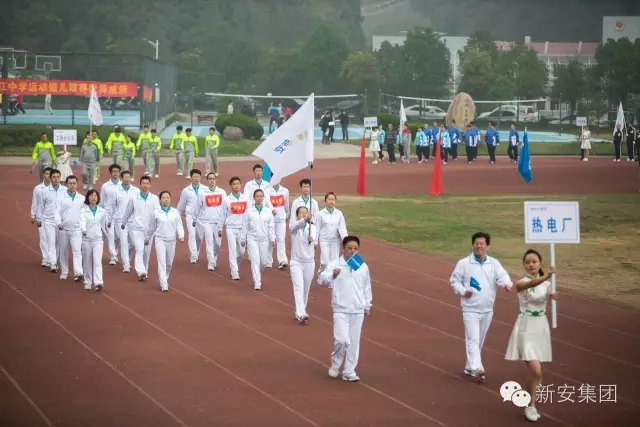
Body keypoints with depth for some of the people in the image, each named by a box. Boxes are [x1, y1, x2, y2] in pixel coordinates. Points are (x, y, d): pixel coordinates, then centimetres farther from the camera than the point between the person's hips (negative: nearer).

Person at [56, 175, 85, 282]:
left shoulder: (82, 198, 7)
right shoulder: (61, 198, 2)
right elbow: (57, 212, -4)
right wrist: (59, 223, -20)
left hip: (76, 229, -1)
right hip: (63, 229, 1)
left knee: (77, 251, -13)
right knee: (63, 252, 10)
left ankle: (78, 273, -23)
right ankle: (64, 272, 23)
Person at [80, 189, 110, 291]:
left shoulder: (102, 211, 6)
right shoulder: (83, 210, -1)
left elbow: (105, 223, 15)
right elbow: (82, 221, -17)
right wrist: (83, 230, -36)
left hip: (98, 239, 0)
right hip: (86, 239, 0)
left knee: (97, 261, -12)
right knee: (87, 262, 8)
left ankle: (98, 283, -21)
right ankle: (87, 282, 21)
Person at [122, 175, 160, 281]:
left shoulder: (154, 198, 3)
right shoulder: (134, 198, 1)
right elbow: (128, 212, 15)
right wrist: (123, 223, 25)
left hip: (149, 229, 2)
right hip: (137, 228, -2)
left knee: (147, 252, 9)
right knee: (139, 250, -15)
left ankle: (144, 271, 25)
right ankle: (141, 272, -25)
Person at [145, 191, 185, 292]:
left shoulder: (175, 212, 3)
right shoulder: (156, 212, 0)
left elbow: (179, 225, 1)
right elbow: (151, 227, 11)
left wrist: (181, 235, -17)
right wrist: (147, 239, 20)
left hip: (171, 241, 2)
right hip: (160, 240, -2)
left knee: (169, 263, 12)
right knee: (162, 262, -12)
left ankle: (163, 279, 36)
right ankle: (164, 285, -16)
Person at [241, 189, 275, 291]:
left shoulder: (267, 212, 5)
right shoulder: (248, 211, 1)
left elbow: (271, 227, 7)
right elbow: (245, 226, 6)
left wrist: (272, 238, -2)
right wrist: (243, 239, 5)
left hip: (264, 239, 2)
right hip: (252, 238, -2)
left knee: (263, 261, 4)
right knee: (255, 260, -11)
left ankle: (257, 276, 34)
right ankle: (257, 283, -9)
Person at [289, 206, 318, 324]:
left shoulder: (312, 227, 1)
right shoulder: (294, 227, -4)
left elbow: (314, 236, -21)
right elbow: (297, 225, -30)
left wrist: (312, 239, -46)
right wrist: (305, 219, -51)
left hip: (309, 262, 3)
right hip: (296, 262, -3)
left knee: (306, 289, 11)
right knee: (298, 288, -14)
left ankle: (299, 312, 26)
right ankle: (301, 314, -24)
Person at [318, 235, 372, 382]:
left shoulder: (363, 266, 7)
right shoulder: (335, 264, -4)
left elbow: (367, 288, 17)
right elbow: (321, 280, -10)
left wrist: (367, 306, 19)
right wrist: (332, 275, -28)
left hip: (358, 311, 4)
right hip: (340, 310, -4)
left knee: (354, 342, 6)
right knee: (342, 340, -14)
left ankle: (349, 372, 17)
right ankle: (335, 365, 12)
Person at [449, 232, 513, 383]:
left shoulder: (494, 264, 2)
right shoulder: (463, 263, -5)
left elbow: (502, 276, -13)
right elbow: (454, 281, 2)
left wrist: (506, 283, -37)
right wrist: (463, 291, -17)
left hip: (487, 309, 4)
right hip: (470, 309, -4)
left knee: (479, 341, 15)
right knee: (473, 340, -13)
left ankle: (470, 368, 29)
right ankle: (477, 369, -23)